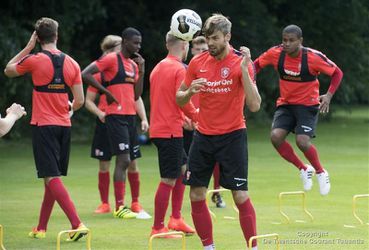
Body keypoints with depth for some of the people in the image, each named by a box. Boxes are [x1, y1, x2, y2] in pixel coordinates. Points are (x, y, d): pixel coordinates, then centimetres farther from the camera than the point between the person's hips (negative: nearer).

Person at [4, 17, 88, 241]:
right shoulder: (71, 63, 3)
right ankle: (41, 228, 21)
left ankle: (77, 224, -23)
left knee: (52, 178, -10)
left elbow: (8, 70, 11)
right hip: (64, 126, 5)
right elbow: (80, 101, 3)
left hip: (43, 126, -5)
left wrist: (28, 47, 13)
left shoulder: (34, 60, -8)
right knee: (52, 178, 14)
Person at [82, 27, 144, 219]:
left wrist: (141, 71, 6)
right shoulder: (111, 59, -8)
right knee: (123, 160, -13)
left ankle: (120, 205, 16)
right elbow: (85, 75, -15)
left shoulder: (134, 64, 16)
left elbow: (136, 95, 15)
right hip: (116, 115, -8)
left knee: (128, 162, 9)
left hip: (130, 116, 8)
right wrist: (105, 90, -14)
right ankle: (119, 207, -11)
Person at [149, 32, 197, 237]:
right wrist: (195, 115, -4)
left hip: (159, 128, 9)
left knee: (183, 169, 19)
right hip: (170, 131, -9)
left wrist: (183, 118, 23)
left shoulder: (158, 68, 14)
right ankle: (158, 228, -1)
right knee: (169, 180, -4)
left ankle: (176, 219, 19)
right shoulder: (179, 69, -13)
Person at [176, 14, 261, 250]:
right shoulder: (198, 62, 3)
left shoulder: (240, 62, -10)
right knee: (197, 196, 2)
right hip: (204, 136, 4)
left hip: (232, 136, -4)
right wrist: (190, 91, -11)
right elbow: (179, 99, 11)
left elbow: (254, 105, -18)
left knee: (241, 196, -8)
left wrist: (244, 70, -26)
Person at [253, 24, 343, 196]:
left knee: (302, 141, -22)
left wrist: (329, 95, -20)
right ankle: (304, 169, 4)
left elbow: (337, 73, -6)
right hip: (285, 104, 4)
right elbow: (257, 65, 8)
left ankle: (320, 172, 8)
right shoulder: (276, 53, -10)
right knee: (275, 136, -19)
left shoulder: (314, 57, -18)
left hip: (308, 104, -4)